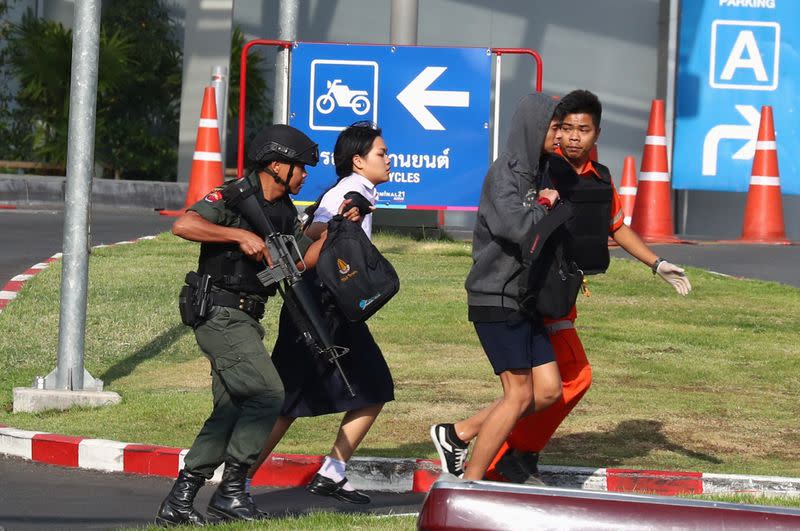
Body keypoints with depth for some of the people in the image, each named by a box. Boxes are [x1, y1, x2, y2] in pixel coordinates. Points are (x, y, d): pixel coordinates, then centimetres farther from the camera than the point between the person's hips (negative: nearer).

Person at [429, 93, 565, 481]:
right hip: (496, 300, -9)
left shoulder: (536, 174, 13)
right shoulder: (505, 174, -14)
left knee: (548, 390, 5)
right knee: (520, 393, -7)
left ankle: (456, 435, 14)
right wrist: (546, 205, -11)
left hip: (525, 300, 9)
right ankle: (468, 485, 2)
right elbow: (518, 227, -29)